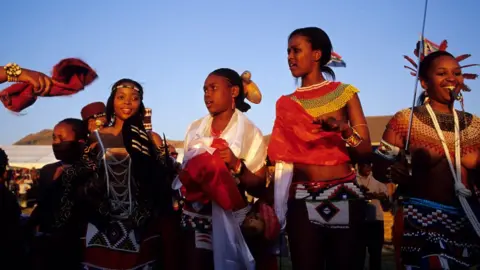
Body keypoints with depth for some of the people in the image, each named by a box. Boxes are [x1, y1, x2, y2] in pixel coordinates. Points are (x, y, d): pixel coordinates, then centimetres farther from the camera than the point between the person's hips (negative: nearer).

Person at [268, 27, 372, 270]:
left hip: (344, 196, -1)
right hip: (302, 200, 1)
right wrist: (270, 204, -6)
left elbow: (366, 154, -1)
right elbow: (280, 159, 7)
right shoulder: (286, 104, 8)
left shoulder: (345, 93, 3)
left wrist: (344, 130, -19)